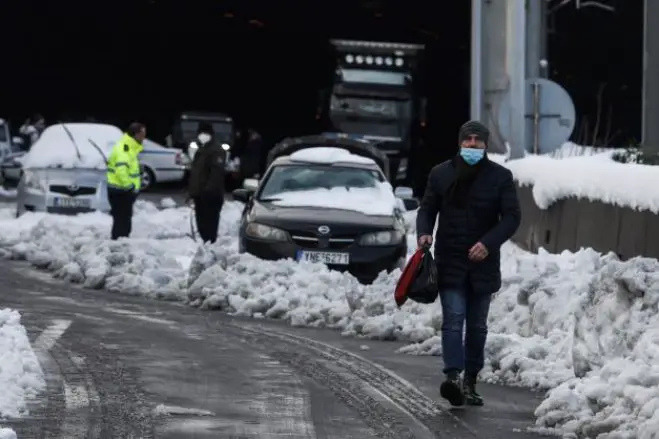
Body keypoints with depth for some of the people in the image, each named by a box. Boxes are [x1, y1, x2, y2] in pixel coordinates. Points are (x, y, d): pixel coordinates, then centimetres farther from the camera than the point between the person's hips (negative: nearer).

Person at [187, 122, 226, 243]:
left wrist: (209, 189, -28)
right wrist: (192, 190, 20)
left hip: (211, 194, -10)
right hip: (200, 194, 10)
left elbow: (217, 172, -21)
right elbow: (194, 172, 26)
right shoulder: (201, 151, 22)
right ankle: (204, 241, 19)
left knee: (210, 219, -11)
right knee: (201, 220, 13)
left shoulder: (216, 151, -10)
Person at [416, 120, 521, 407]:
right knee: (453, 319, -14)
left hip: (483, 263, 1)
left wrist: (488, 243, -18)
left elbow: (512, 216, -3)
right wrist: (424, 233, -9)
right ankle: (453, 376, -25)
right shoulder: (441, 174, 5)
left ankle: (470, 382, 17)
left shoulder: (500, 177, 1)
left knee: (477, 326, 9)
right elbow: (427, 208, 12)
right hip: (450, 262, -1)